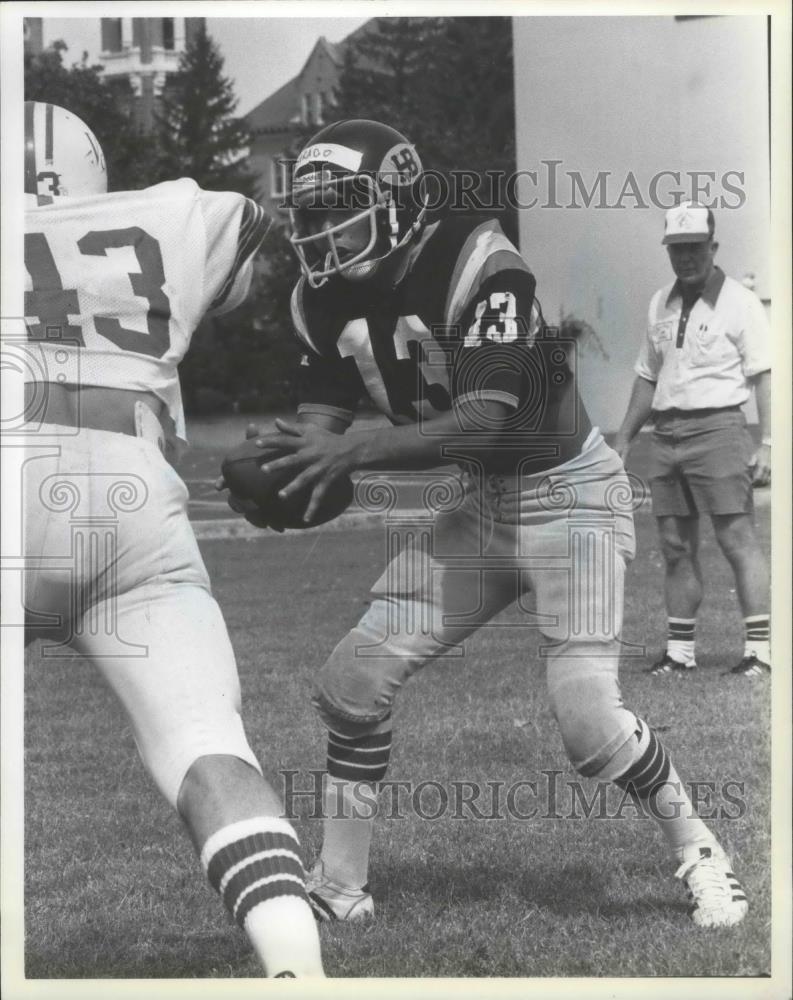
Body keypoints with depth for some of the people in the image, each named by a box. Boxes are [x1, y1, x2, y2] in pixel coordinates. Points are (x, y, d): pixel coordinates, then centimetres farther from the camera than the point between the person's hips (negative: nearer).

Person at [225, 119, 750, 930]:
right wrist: (282, 474, -25)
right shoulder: (327, 301, -3)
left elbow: (483, 424, -33)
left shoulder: (478, 267, -26)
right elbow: (322, 421, -1)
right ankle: (340, 888, 12)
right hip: (483, 503, 7)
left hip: (569, 491, -7)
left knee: (585, 713, -18)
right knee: (353, 679, -2)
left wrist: (353, 451, -44)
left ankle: (699, 855, 9)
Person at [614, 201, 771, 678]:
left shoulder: (740, 302, -3)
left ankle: (761, 648, -9)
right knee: (676, 546, 8)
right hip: (667, 436, 6)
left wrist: (767, 443, -17)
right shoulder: (660, 304, 15)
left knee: (738, 539, -10)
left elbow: (764, 376, -8)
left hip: (717, 429, -6)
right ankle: (680, 651, 14)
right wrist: (623, 439, 19)